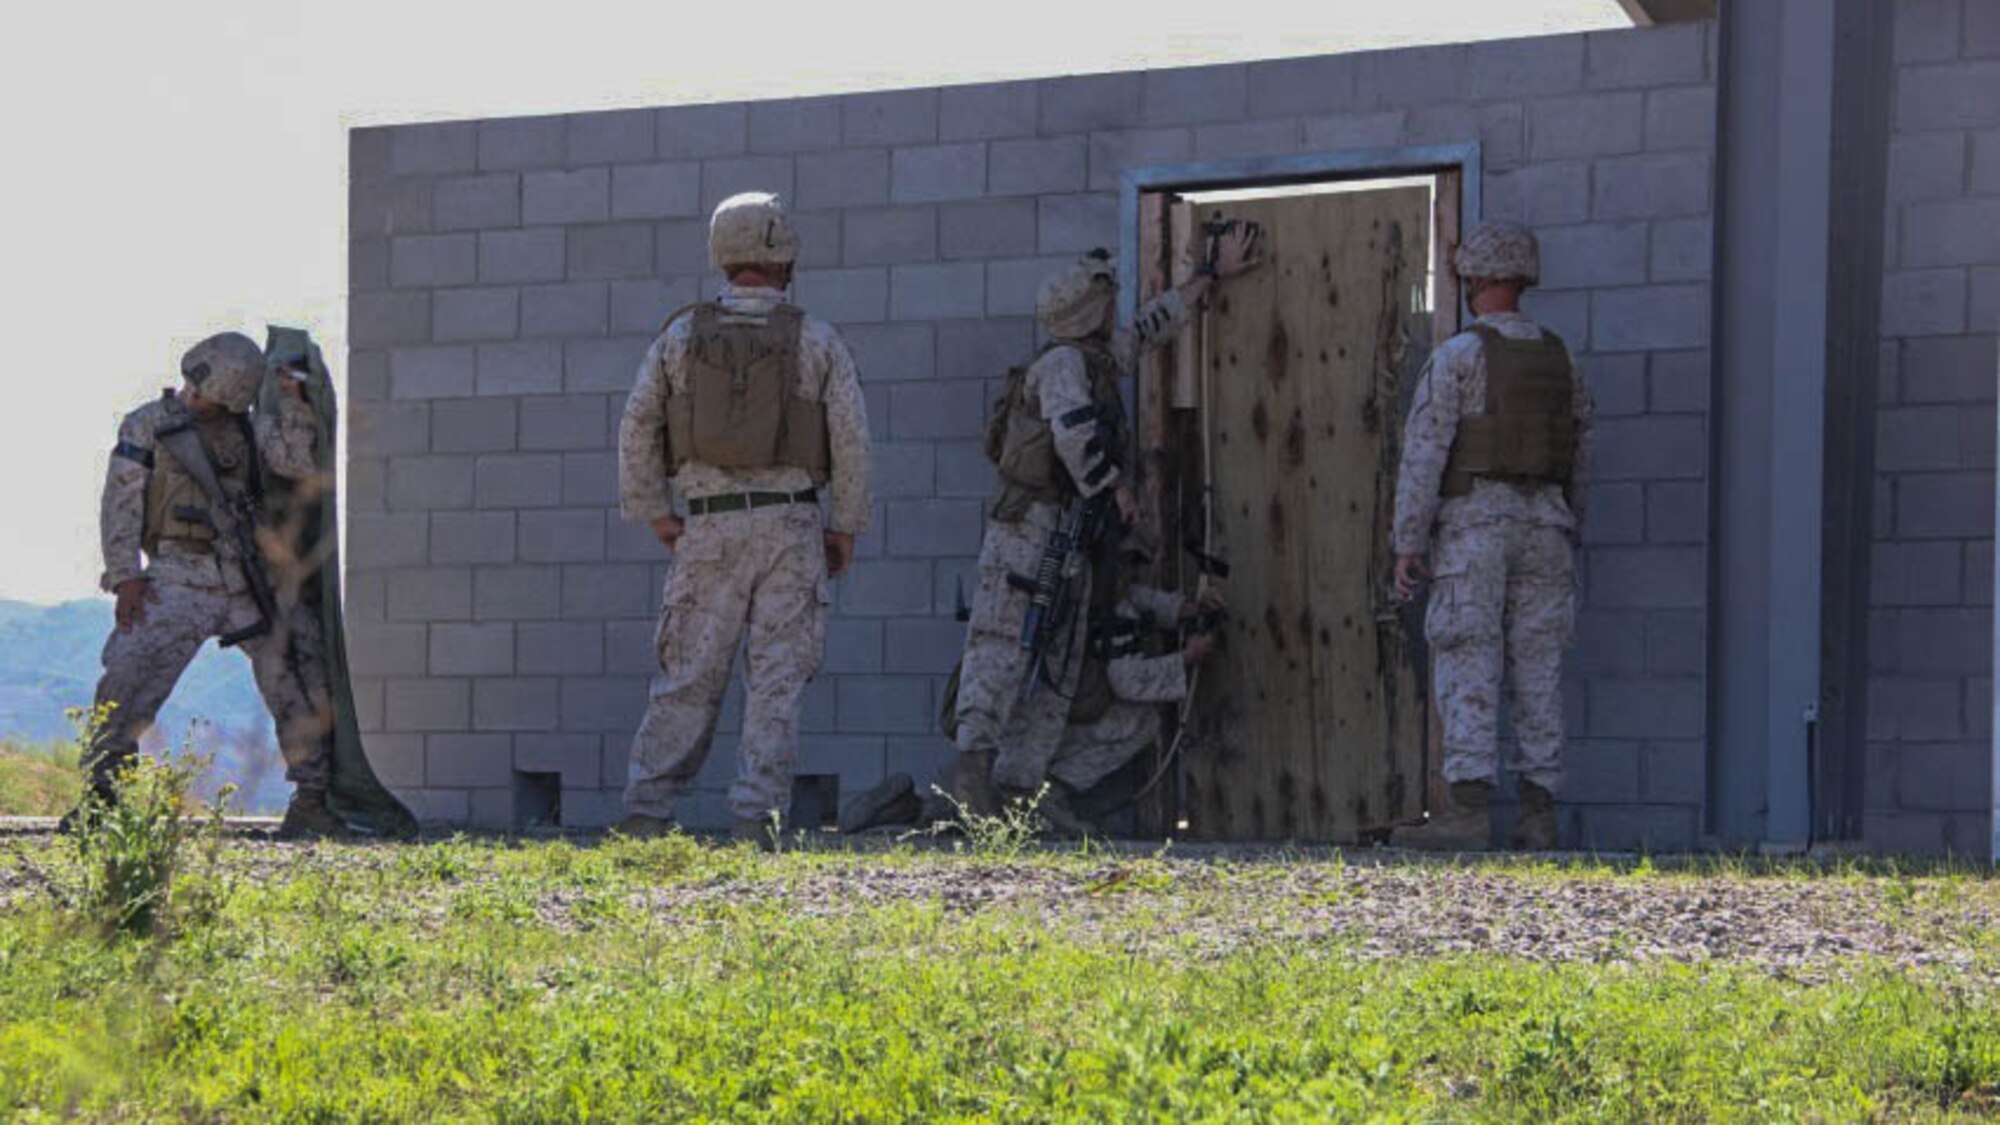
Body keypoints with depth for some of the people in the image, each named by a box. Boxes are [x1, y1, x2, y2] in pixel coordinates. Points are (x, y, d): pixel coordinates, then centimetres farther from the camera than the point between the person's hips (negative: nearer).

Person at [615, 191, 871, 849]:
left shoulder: (681, 336, 3)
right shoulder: (816, 341, -1)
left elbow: (637, 427, 3)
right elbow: (851, 437, -3)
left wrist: (656, 515, 11)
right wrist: (846, 526, 7)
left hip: (710, 528, 1)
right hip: (790, 524, -1)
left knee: (688, 678, 5)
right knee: (777, 681, 1)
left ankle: (645, 813, -1)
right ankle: (757, 818, -5)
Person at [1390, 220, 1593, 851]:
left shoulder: (1458, 356, -6)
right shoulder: (1560, 361, 11)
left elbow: (1424, 452, -9)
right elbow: (1580, 460, 15)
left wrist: (1407, 544, -7)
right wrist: (1568, 542, 23)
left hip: (1473, 523, -5)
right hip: (1544, 524, 5)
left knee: (1468, 673, -7)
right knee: (1537, 673, 6)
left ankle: (1468, 810, -15)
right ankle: (1539, 816, 4)